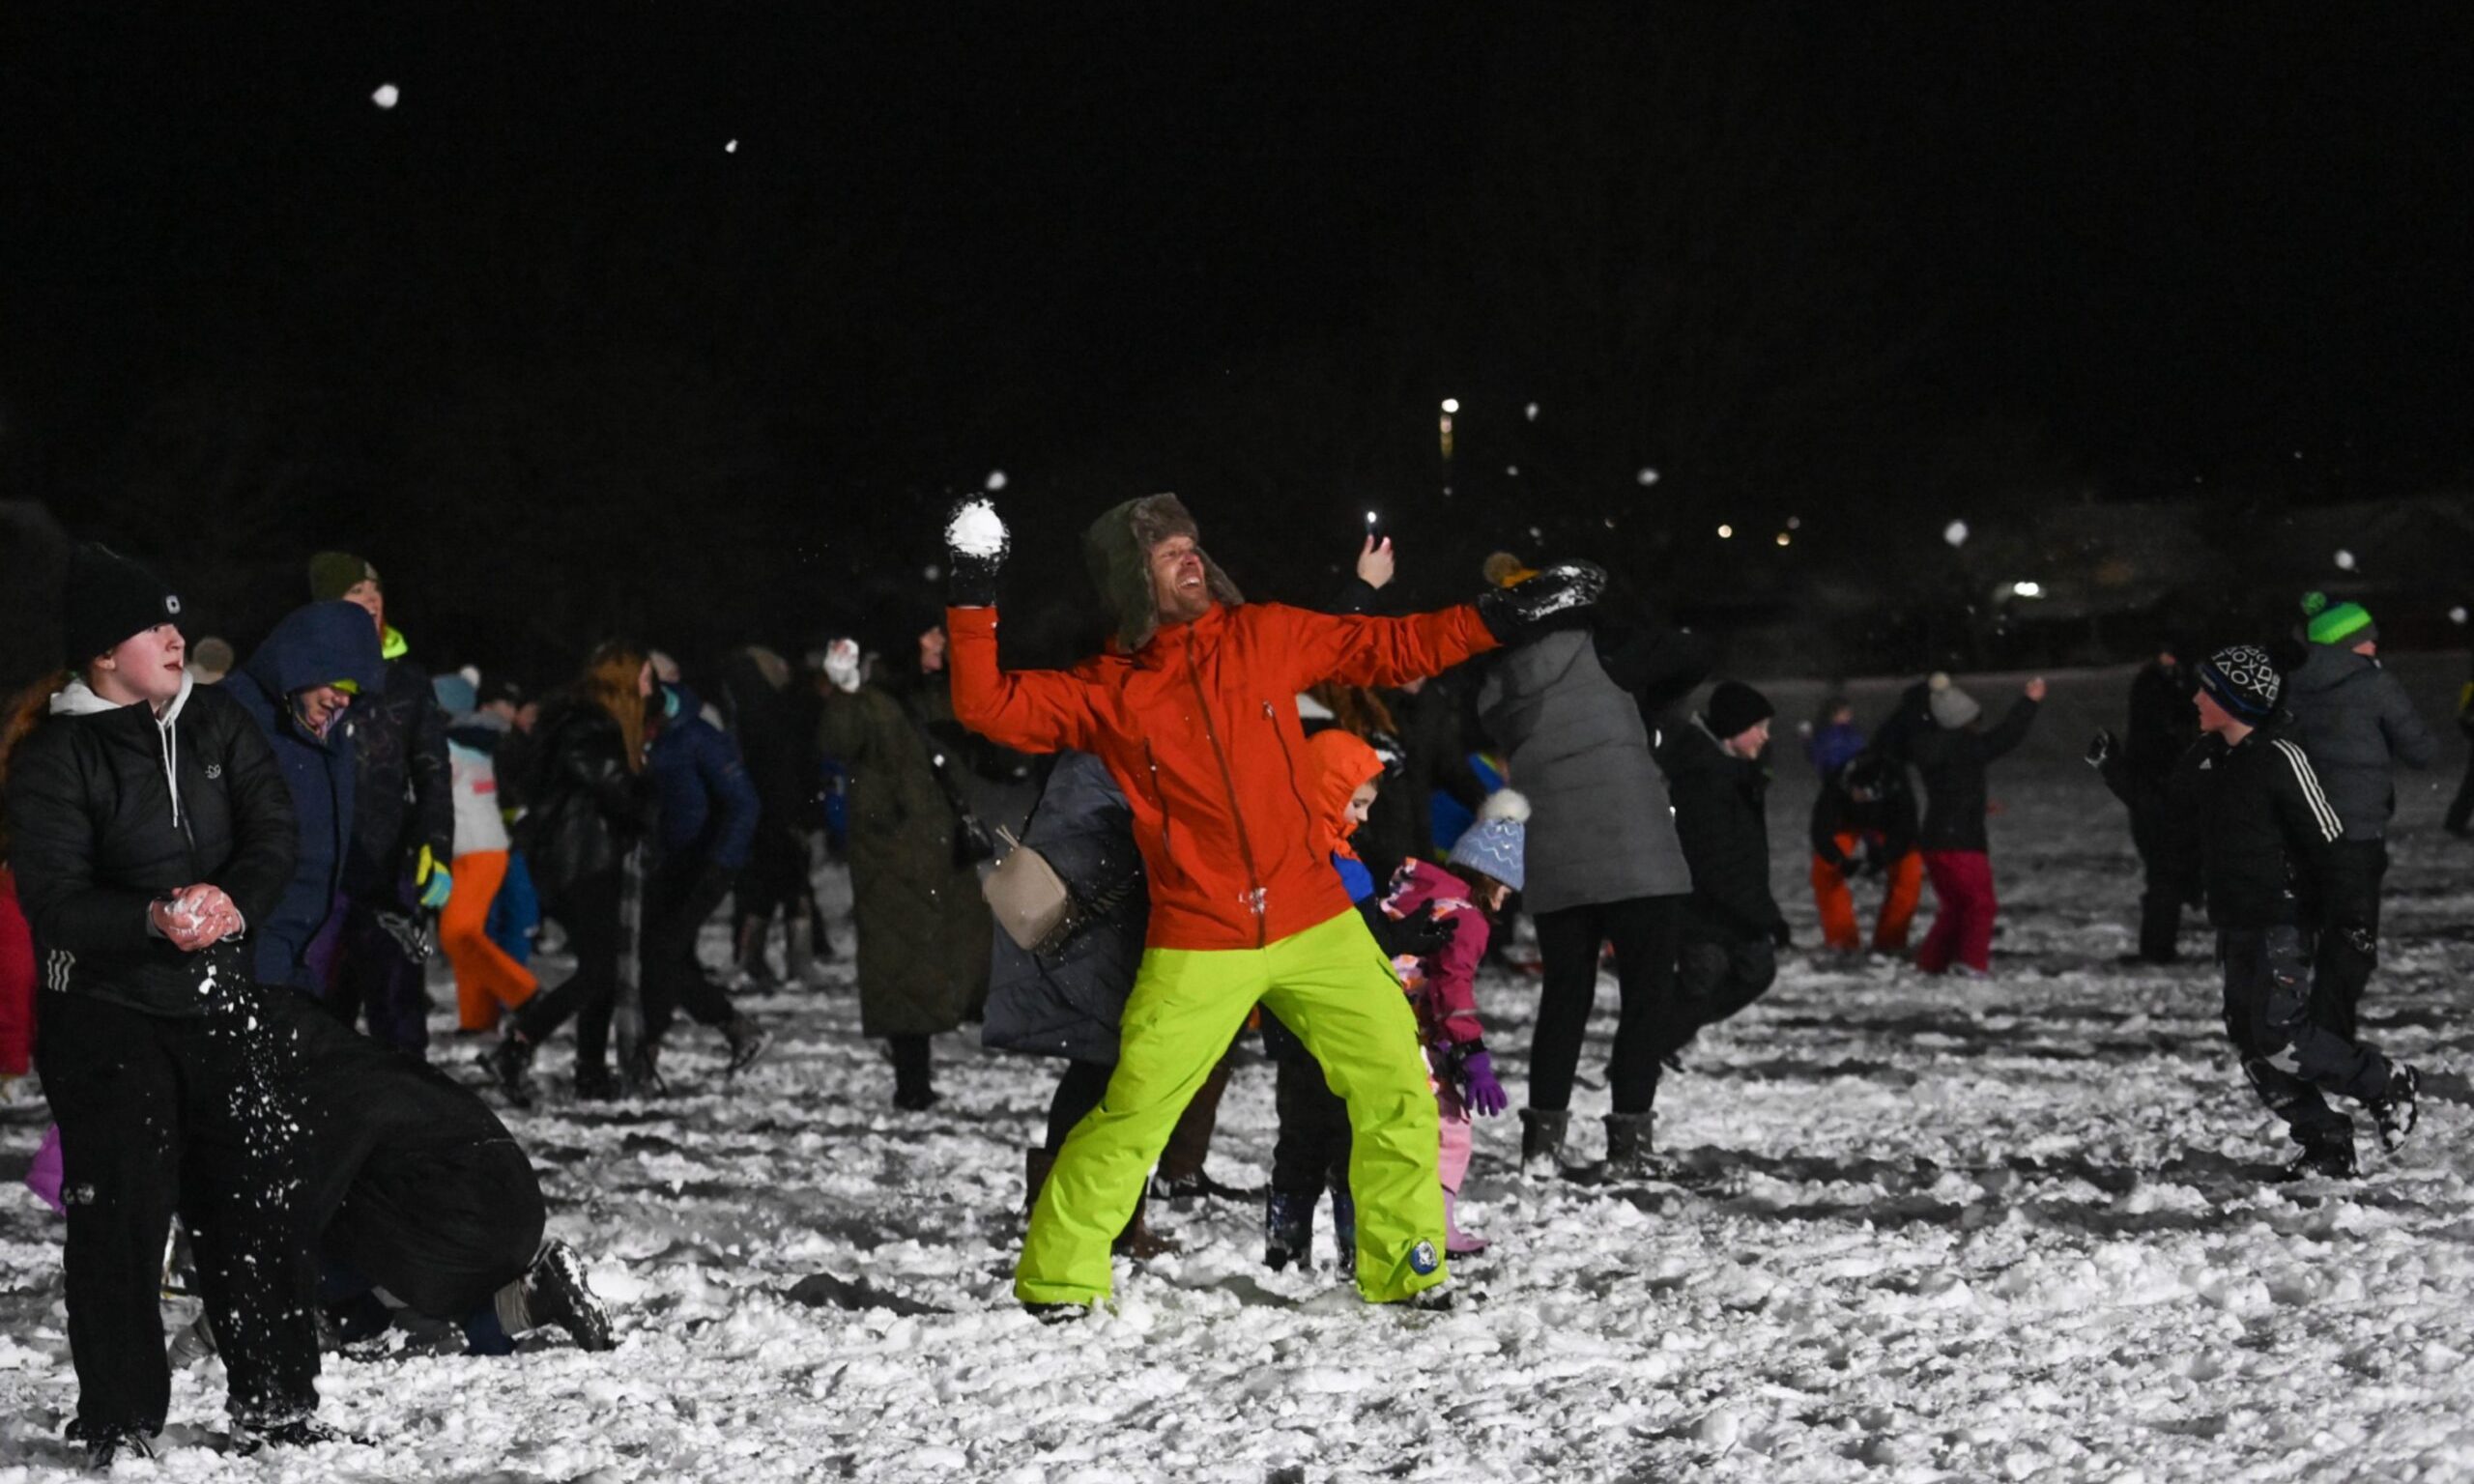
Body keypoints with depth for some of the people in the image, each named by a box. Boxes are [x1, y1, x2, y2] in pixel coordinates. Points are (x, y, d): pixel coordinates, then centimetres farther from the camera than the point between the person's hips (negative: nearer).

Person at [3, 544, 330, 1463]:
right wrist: (152, 919, -32)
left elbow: (273, 834, 1)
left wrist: (235, 900, -20)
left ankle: (275, 1405, 19)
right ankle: (120, 1425, 6)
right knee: (121, 1215, -4)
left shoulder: (215, 724, 5)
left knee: (257, 1201, 8)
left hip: (224, 1000, 5)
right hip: (108, 1014, -5)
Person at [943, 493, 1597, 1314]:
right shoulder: (1105, 691, 0)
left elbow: (1395, 648, 10)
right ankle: (1057, 1281, 12)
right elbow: (990, 706, -7)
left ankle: (1405, 1271, 16)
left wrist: (1507, 614, 3)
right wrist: (973, 604, -18)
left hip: (1317, 924, 3)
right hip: (1197, 946, -3)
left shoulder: (1267, 636, 5)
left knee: (1398, 1091, 0)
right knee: (1131, 1118, -5)